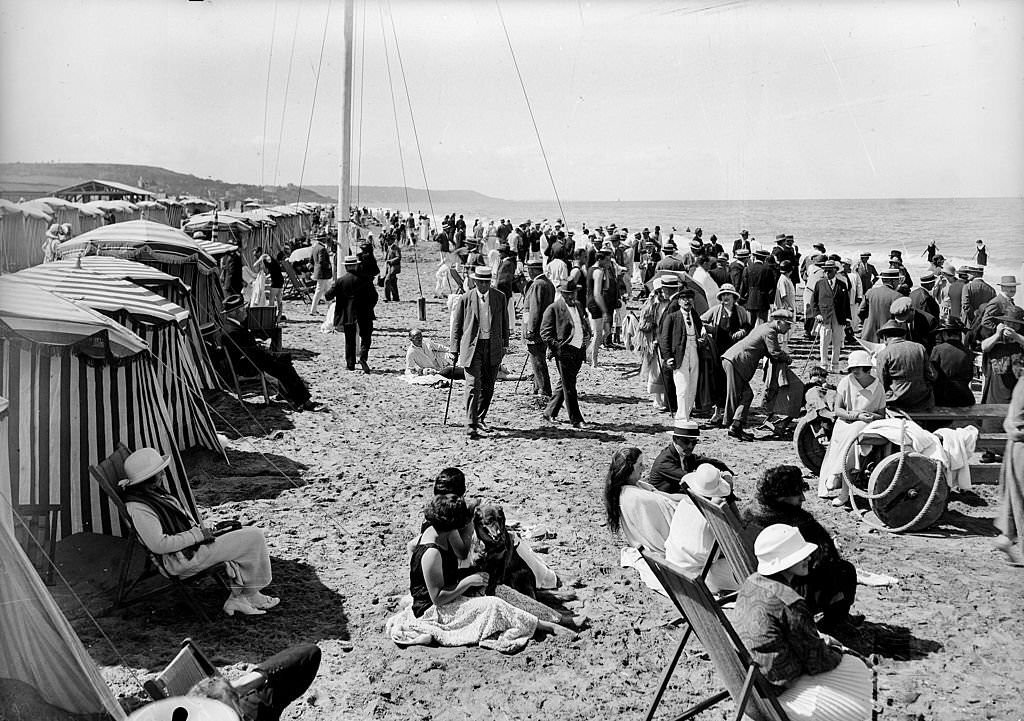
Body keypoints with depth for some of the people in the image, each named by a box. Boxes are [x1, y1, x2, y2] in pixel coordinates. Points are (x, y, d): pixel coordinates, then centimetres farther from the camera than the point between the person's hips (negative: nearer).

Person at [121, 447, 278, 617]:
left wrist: (200, 530, 5)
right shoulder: (138, 509, -23)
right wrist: (197, 535, -19)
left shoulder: (153, 491, 9)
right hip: (183, 560, -11)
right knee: (254, 538, -11)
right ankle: (251, 595, 7)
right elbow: (159, 545, -28)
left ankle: (236, 598, 10)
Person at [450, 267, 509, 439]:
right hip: (472, 347, -3)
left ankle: (480, 419, 32)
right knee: (473, 386, -11)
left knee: (488, 387, 12)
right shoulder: (465, 298, -1)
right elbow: (456, 326, 4)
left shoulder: (500, 297, 5)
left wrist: (505, 344, 12)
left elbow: (504, 323, 14)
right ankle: (471, 426, -10)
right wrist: (455, 350, 2)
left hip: (493, 348, 3)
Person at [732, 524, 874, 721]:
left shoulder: (750, 583, -1)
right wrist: (836, 654, 5)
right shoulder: (790, 605, -28)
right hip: (775, 694, -9)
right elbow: (816, 663, -15)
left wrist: (824, 641, 11)